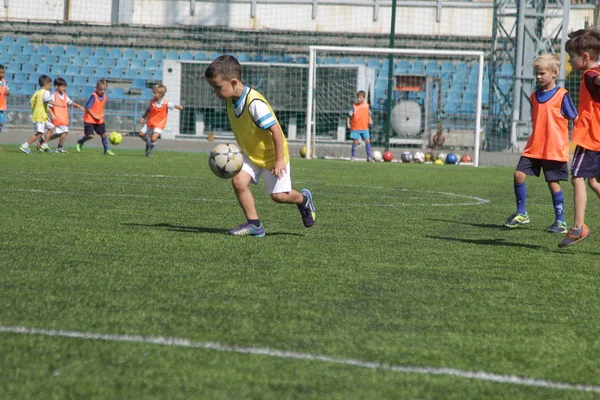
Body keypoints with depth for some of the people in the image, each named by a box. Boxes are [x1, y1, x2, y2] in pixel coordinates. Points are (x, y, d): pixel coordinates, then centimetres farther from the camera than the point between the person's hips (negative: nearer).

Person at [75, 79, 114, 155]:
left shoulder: (104, 96, 5)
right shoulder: (94, 96, -17)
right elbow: (88, 107, -16)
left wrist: (102, 114, 3)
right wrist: (94, 116, -18)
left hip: (99, 120, 6)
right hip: (90, 119, -6)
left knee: (104, 134, 0)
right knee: (90, 135, -12)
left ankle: (106, 150, 11)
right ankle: (80, 143, 17)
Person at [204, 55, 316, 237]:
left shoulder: (254, 103, -32)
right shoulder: (231, 100, -5)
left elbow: (275, 130, -28)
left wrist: (280, 160, -26)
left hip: (272, 154, -7)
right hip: (251, 154, 7)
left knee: (279, 195, -1)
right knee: (238, 181, -14)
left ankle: (303, 199, 32)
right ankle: (254, 224, -5)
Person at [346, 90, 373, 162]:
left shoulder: (367, 105, 4)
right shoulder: (354, 106, -4)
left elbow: (369, 114, 16)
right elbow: (349, 115, -3)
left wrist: (370, 120, 0)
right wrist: (348, 123, -13)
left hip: (365, 128, 2)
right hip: (355, 128, -2)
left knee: (367, 141, -3)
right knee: (355, 142, 1)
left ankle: (369, 157, 4)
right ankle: (353, 157, 14)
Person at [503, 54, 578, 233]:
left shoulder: (562, 96, -7)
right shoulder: (534, 96, 10)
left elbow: (575, 119, -3)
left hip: (555, 149, -5)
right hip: (534, 148, 5)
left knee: (553, 183, -2)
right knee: (519, 174, -5)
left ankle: (560, 221, 10)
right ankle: (521, 214, 10)